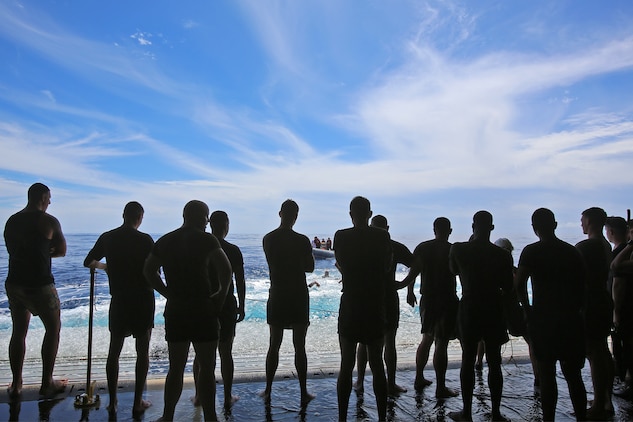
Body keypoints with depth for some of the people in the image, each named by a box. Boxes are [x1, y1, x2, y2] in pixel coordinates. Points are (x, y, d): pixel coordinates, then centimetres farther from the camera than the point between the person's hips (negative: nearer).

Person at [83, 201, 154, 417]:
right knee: (142, 352, 7)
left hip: (119, 301, 3)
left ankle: (112, 402, 23)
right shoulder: (144, 240, -12)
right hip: (143, 300, -3)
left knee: (114, 350, 16)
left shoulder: (107, 238, 0)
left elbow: (88, 262, 13)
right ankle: (138, 403, 12)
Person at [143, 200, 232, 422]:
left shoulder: (164, 241, 9)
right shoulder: (205, 239, -10)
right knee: (207, 368, 4)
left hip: (174, 310, 6)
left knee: (176, 367, 17)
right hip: (202, 310, -5)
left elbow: (148, 270, 16)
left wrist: (168, 294, 13)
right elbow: (225, 268, -21)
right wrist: (222, 293, -6)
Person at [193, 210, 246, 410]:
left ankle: (199, 395, 24)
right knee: (226, 353, 6)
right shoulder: (233, 250, -8)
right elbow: (240, 282, -7)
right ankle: (228, 397, 15)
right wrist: (241, 307, 3)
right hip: (227, 305, -2)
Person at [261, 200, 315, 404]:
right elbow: (310, 268, 0)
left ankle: (268, 391, 21)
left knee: (274, 345, 13)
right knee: (299, 346, 5)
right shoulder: (302, 240, -13)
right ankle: (303, 393, 13)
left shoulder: (268, 239, 0)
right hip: (298, 297, -3)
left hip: (276, 296, 3)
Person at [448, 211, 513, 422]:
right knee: (494, 362, 10)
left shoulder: (458, 249, -8)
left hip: (469, 309, -1)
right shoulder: (503, 255, -7)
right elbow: (508, 288, 2)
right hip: (494, 311, 1)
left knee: (468, 360, 8)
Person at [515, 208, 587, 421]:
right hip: (570, 319, 4)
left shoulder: (532, 251, -8)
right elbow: (581, 287, 9)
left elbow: (519, 285, -15)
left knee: (547, 375, 4)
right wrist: (575, 311, 19)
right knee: (573, 375, 14)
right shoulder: (572, 251, 6)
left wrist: (527, 309, -1)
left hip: (543, 318, -4)